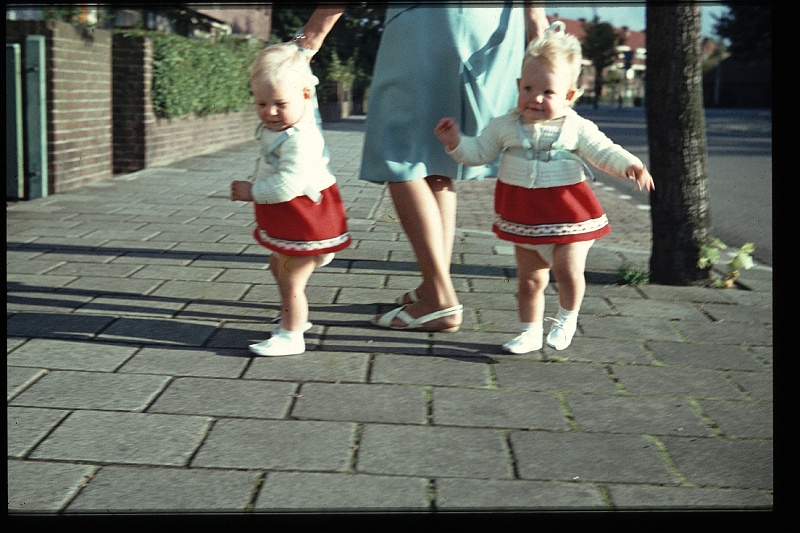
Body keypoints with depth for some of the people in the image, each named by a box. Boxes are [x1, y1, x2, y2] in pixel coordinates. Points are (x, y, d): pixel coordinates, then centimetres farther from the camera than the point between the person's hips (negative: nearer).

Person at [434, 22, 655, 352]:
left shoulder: (578, 129, -6)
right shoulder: (506, 126, 1)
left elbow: (604, 152, -9)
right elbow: (479, 152, 7)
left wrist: (630, 165, -27)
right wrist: (456, 142, -10)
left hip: (567, 213, -3)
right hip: (523, 215, 3)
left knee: (569, 272, -11)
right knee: (529, 279, 11)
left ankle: (567, 317, 18)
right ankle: (531, 331, 27)